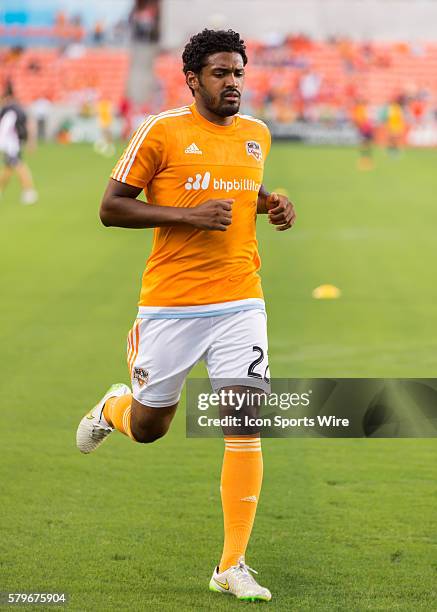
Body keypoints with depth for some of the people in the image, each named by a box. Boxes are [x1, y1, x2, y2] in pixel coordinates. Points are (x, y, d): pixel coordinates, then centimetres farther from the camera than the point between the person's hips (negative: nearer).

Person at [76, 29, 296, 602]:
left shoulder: (257, 135, 10)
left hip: (240, 302, 3)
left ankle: (232, 566, -2)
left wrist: (272, 206, 8)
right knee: (147, 427, 9)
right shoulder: (162, 131, -7)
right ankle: (113, 406, 48)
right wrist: (187, 215, -17)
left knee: (246, 425, -9)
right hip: (171, 304, -3)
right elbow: (111, 207, -6)